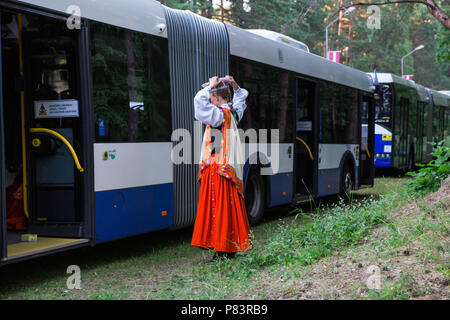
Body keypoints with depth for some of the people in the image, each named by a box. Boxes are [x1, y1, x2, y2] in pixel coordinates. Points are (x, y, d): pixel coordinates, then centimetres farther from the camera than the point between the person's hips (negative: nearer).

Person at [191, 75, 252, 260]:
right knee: (231, 206, 10)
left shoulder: (219, 114, -12)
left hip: (217, 168, -9)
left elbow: (199, 100, -24)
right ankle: (231, 248, 15)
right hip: (232, 168, 9)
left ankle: (223, 251, -5)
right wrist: (234, 85, 20)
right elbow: (242, 97, 33)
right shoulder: (234, 113, 12)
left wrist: (210, 86, -10)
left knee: (220, 207, -6)